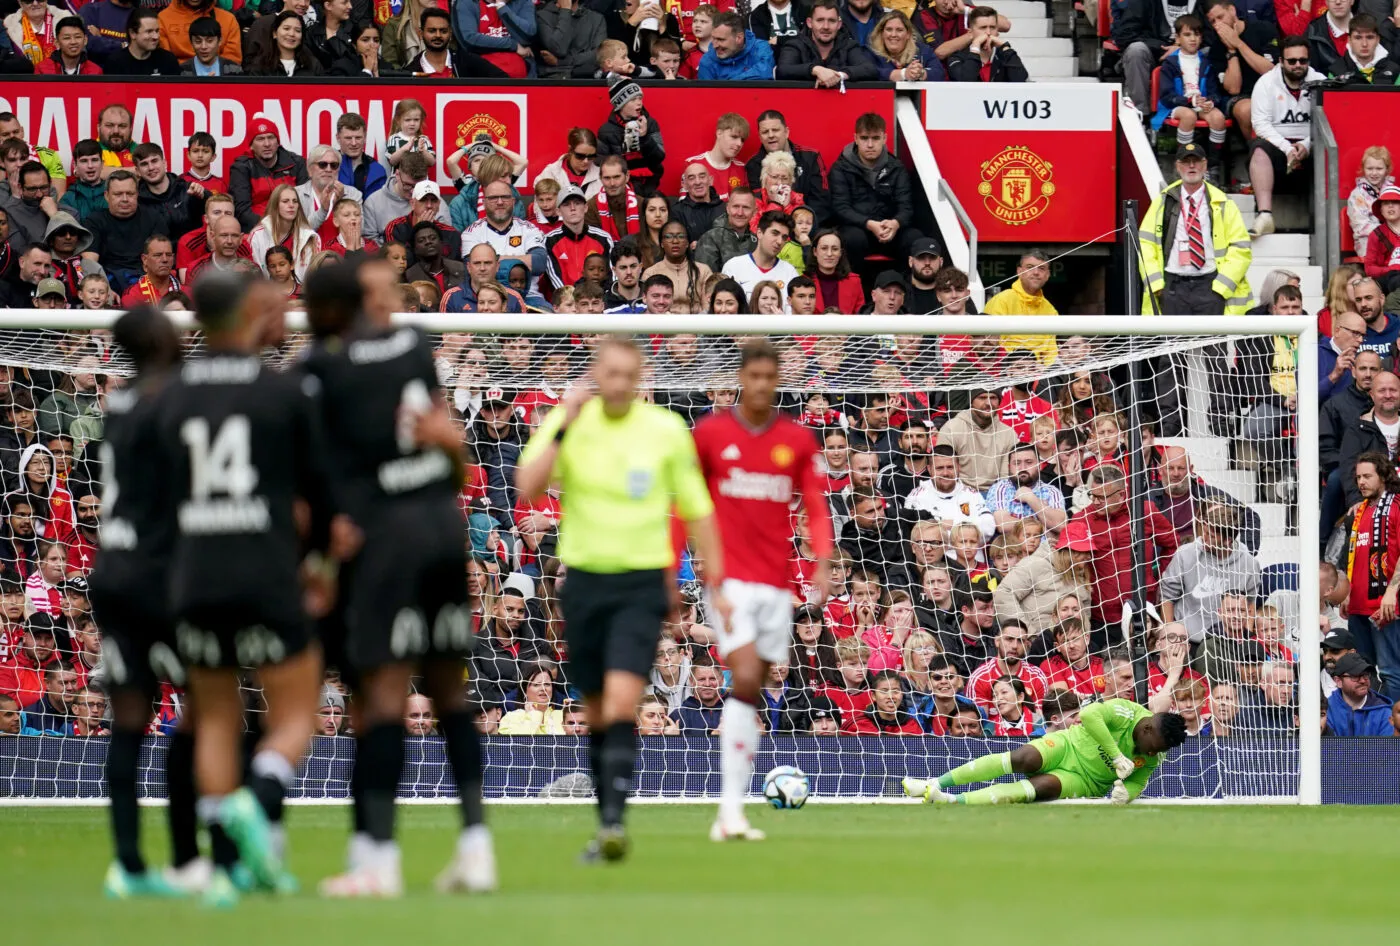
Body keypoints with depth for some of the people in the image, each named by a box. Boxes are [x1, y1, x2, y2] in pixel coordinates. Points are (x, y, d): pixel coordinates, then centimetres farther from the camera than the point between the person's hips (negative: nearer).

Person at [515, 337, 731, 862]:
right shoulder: (565, 422, -1)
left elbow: (696, 509, 9)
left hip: (642, 584, -2)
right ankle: (607, 826, 22)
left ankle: (614, 820, -24)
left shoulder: (667, 429, -1)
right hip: (585, 578, 2)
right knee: (597, 713, 10)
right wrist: (563, 427, -21)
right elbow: (528, 487, -14)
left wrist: (715, 583, 9)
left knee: (622, 703, -19)